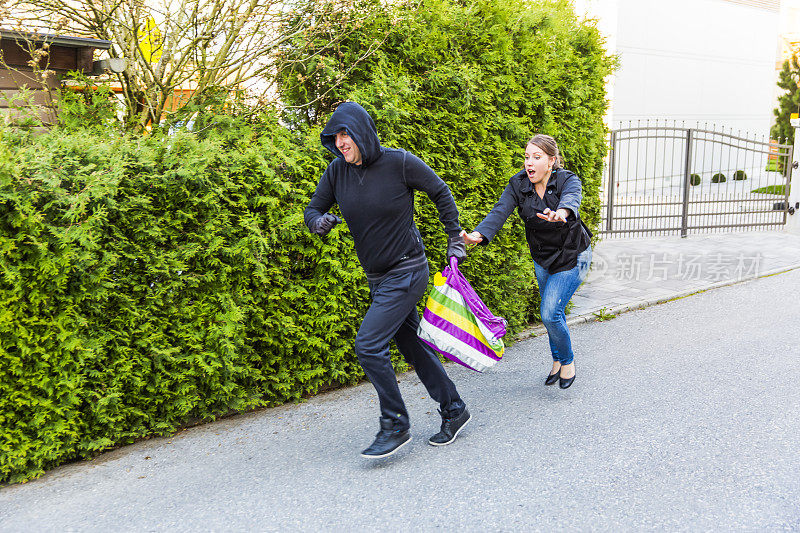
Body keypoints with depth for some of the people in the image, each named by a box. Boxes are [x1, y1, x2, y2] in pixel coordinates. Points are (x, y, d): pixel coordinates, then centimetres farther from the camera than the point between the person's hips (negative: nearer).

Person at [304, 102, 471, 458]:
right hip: (377, 277, 7)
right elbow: (313, 209, 6)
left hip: (407, 271, -7)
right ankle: (454, 411, 30)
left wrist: (455, 238, 1)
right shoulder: (338, 171, -2)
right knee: (412, 345, 14)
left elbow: (440, 192, -2)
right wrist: (319, 222, -18)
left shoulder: (399, 162, -15)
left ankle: (395, 427, 2)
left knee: (369, 344, -14)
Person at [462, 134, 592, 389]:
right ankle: (557, 360, 41)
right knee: (552, 312, 17)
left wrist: (561, 213, -71)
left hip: (572, 257, -4)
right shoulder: (518, 184, -13)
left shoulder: (568, 180, -22)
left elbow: (571, 199, -46)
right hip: (542, 258, 5)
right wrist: (479, 235, -48)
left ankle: (567, 360, 14)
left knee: (550, 313, -13)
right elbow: (499, 212, -28)